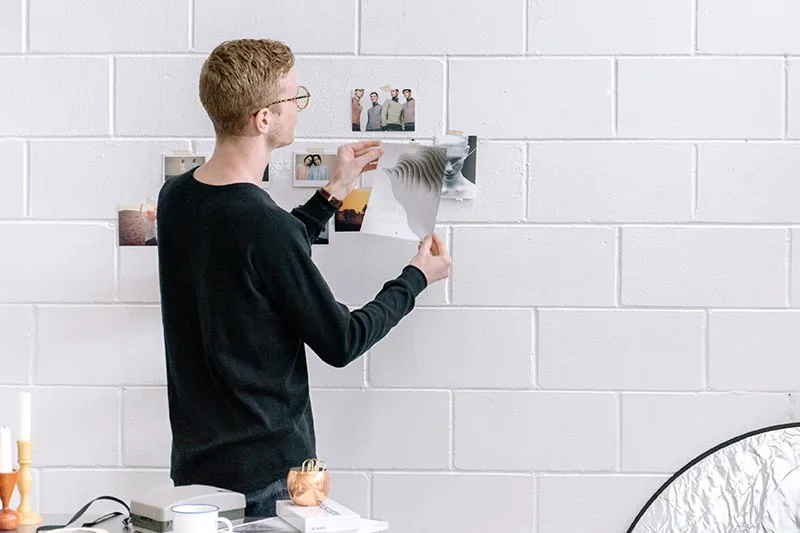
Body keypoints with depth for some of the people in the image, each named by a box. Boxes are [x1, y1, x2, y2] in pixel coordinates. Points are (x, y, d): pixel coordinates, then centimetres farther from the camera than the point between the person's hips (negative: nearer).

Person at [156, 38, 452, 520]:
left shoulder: (176, 199, 2)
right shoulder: (264, 224, -23)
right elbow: (341, 342, -12)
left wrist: (334, 192, 21)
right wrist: (417, 278, 2)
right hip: (265, 473, -8)